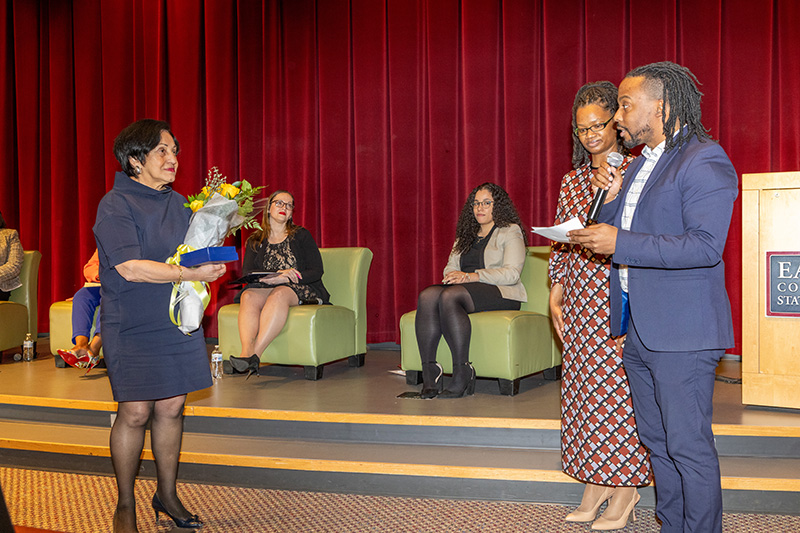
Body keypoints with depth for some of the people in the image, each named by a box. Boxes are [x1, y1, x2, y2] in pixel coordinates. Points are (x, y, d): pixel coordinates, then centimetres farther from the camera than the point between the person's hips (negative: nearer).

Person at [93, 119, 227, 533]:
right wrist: (190, 274, -22)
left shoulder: (178, 202, 12)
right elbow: (129, 267, -20)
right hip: (133, 327, -6)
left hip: (178, 321, 6)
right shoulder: (116, 205, -10)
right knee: (135, 412, -2)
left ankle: (167, 494, 25)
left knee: (171, 407, 9)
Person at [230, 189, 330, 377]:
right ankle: (246, 352, -53)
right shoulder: (255, 241, 18)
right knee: (249, 296, -33)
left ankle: (255, 354, -51)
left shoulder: (301, 235, 12)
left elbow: (316, 271, 2)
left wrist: (290, 276, -16)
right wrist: (276, 276, -15)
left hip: (299, 289, -2)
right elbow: (247, 273, 4)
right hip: (265, 287, 2)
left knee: (279, 294, -37)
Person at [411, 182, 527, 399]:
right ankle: (429, 375, -34)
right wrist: (455, 275, -7)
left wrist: (471, 276, -16)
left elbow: (511, 274, -7)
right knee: (427, 296, -28)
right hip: (463, 290, 6)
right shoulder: (466, 235, 27)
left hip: (501, 293, -5)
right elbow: (451, 267, 19)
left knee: (450, 297, -35)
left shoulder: (510, 231, 7)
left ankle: (462, 374, -33)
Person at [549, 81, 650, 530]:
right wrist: (556, 293, 10)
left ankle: (625, 488, 9)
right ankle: (595, 484, 17)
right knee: (583, 384, 6)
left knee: (619, 384, -4)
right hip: (581, 300, 6)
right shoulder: (573, 181, 14)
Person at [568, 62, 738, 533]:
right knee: (657, 441, 17)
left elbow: (706, 246, -23)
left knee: (689, 446, -2)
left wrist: (620, 243, -22)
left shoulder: (704, 160, -12)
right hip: (637, 329, 9)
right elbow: (615, 233, 20)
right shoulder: (641, 163, 17)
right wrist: (613, 199, 1)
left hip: (681, 333, -9)